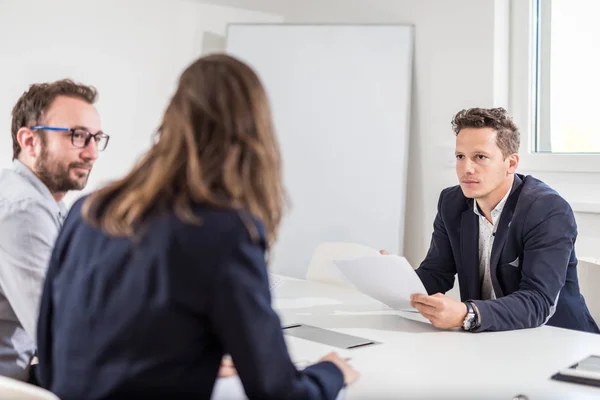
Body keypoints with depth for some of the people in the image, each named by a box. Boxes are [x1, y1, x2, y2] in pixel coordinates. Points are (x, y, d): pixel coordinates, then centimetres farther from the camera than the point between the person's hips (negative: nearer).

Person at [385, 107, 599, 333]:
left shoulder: (549, 211, -19)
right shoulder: (451, 203, -1)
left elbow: (538, 302, -28)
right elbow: (436, 274, 2)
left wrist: (465, 315, -43)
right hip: (487, 337, 5)